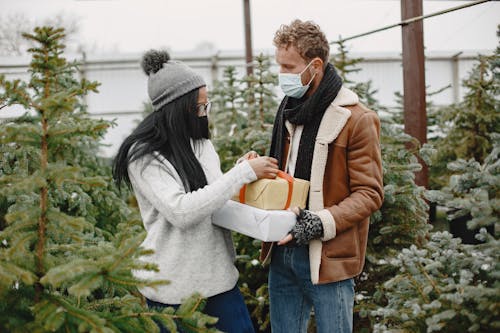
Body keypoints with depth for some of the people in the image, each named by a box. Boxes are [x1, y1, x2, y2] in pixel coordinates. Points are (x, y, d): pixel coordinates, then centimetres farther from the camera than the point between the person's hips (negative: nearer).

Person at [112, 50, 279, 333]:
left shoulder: (202, 143, 7)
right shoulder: (144, 155, -13)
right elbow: (181, 212, -24)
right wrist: (244, 173, -23)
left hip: (218, 269, 6)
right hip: (172, 283, -6)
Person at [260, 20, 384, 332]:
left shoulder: (356, 118, -11)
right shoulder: (290, 110, 10)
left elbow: (369, 194, -12)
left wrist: (323, 223, -25)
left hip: (329, 258, -6)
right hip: (283, 251, 6)